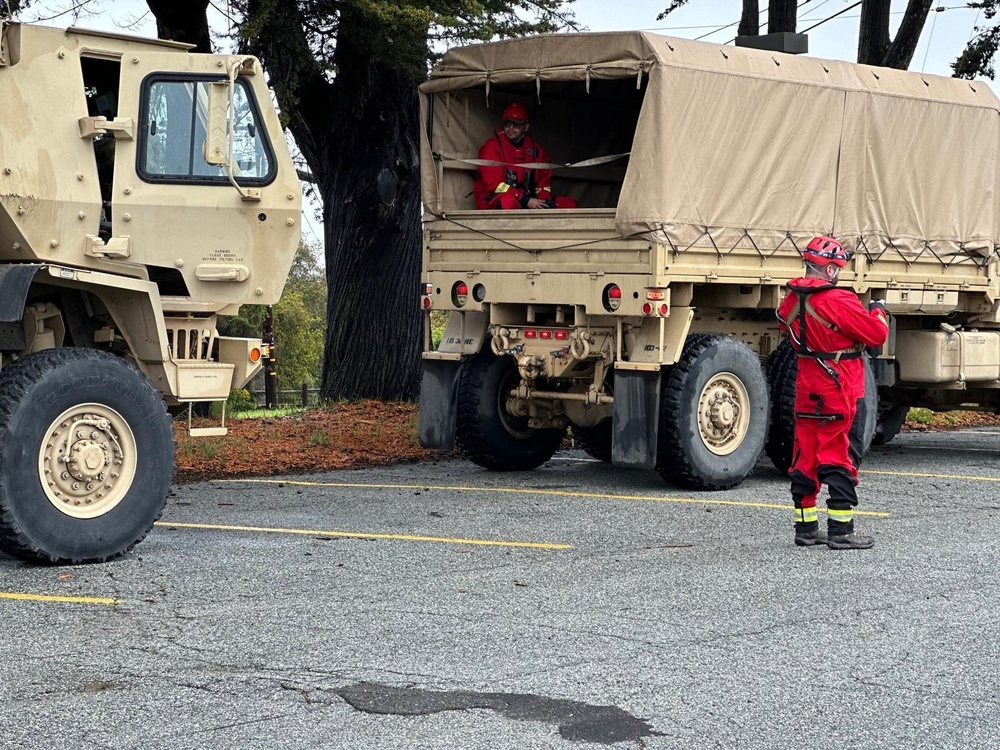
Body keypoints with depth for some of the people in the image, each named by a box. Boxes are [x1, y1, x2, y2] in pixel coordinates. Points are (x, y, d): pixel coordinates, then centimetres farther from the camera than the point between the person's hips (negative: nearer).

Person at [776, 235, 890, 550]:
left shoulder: (792, 300, 2)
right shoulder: (839, 301, -20)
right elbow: (877, 335, -15)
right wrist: (878, 312, 6)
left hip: (807, 391, 7)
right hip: (841, 393, -7)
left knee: (805, 456, 12)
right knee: (841, 459, -1)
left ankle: (805, 527, 17)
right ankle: (841, 531, 0)